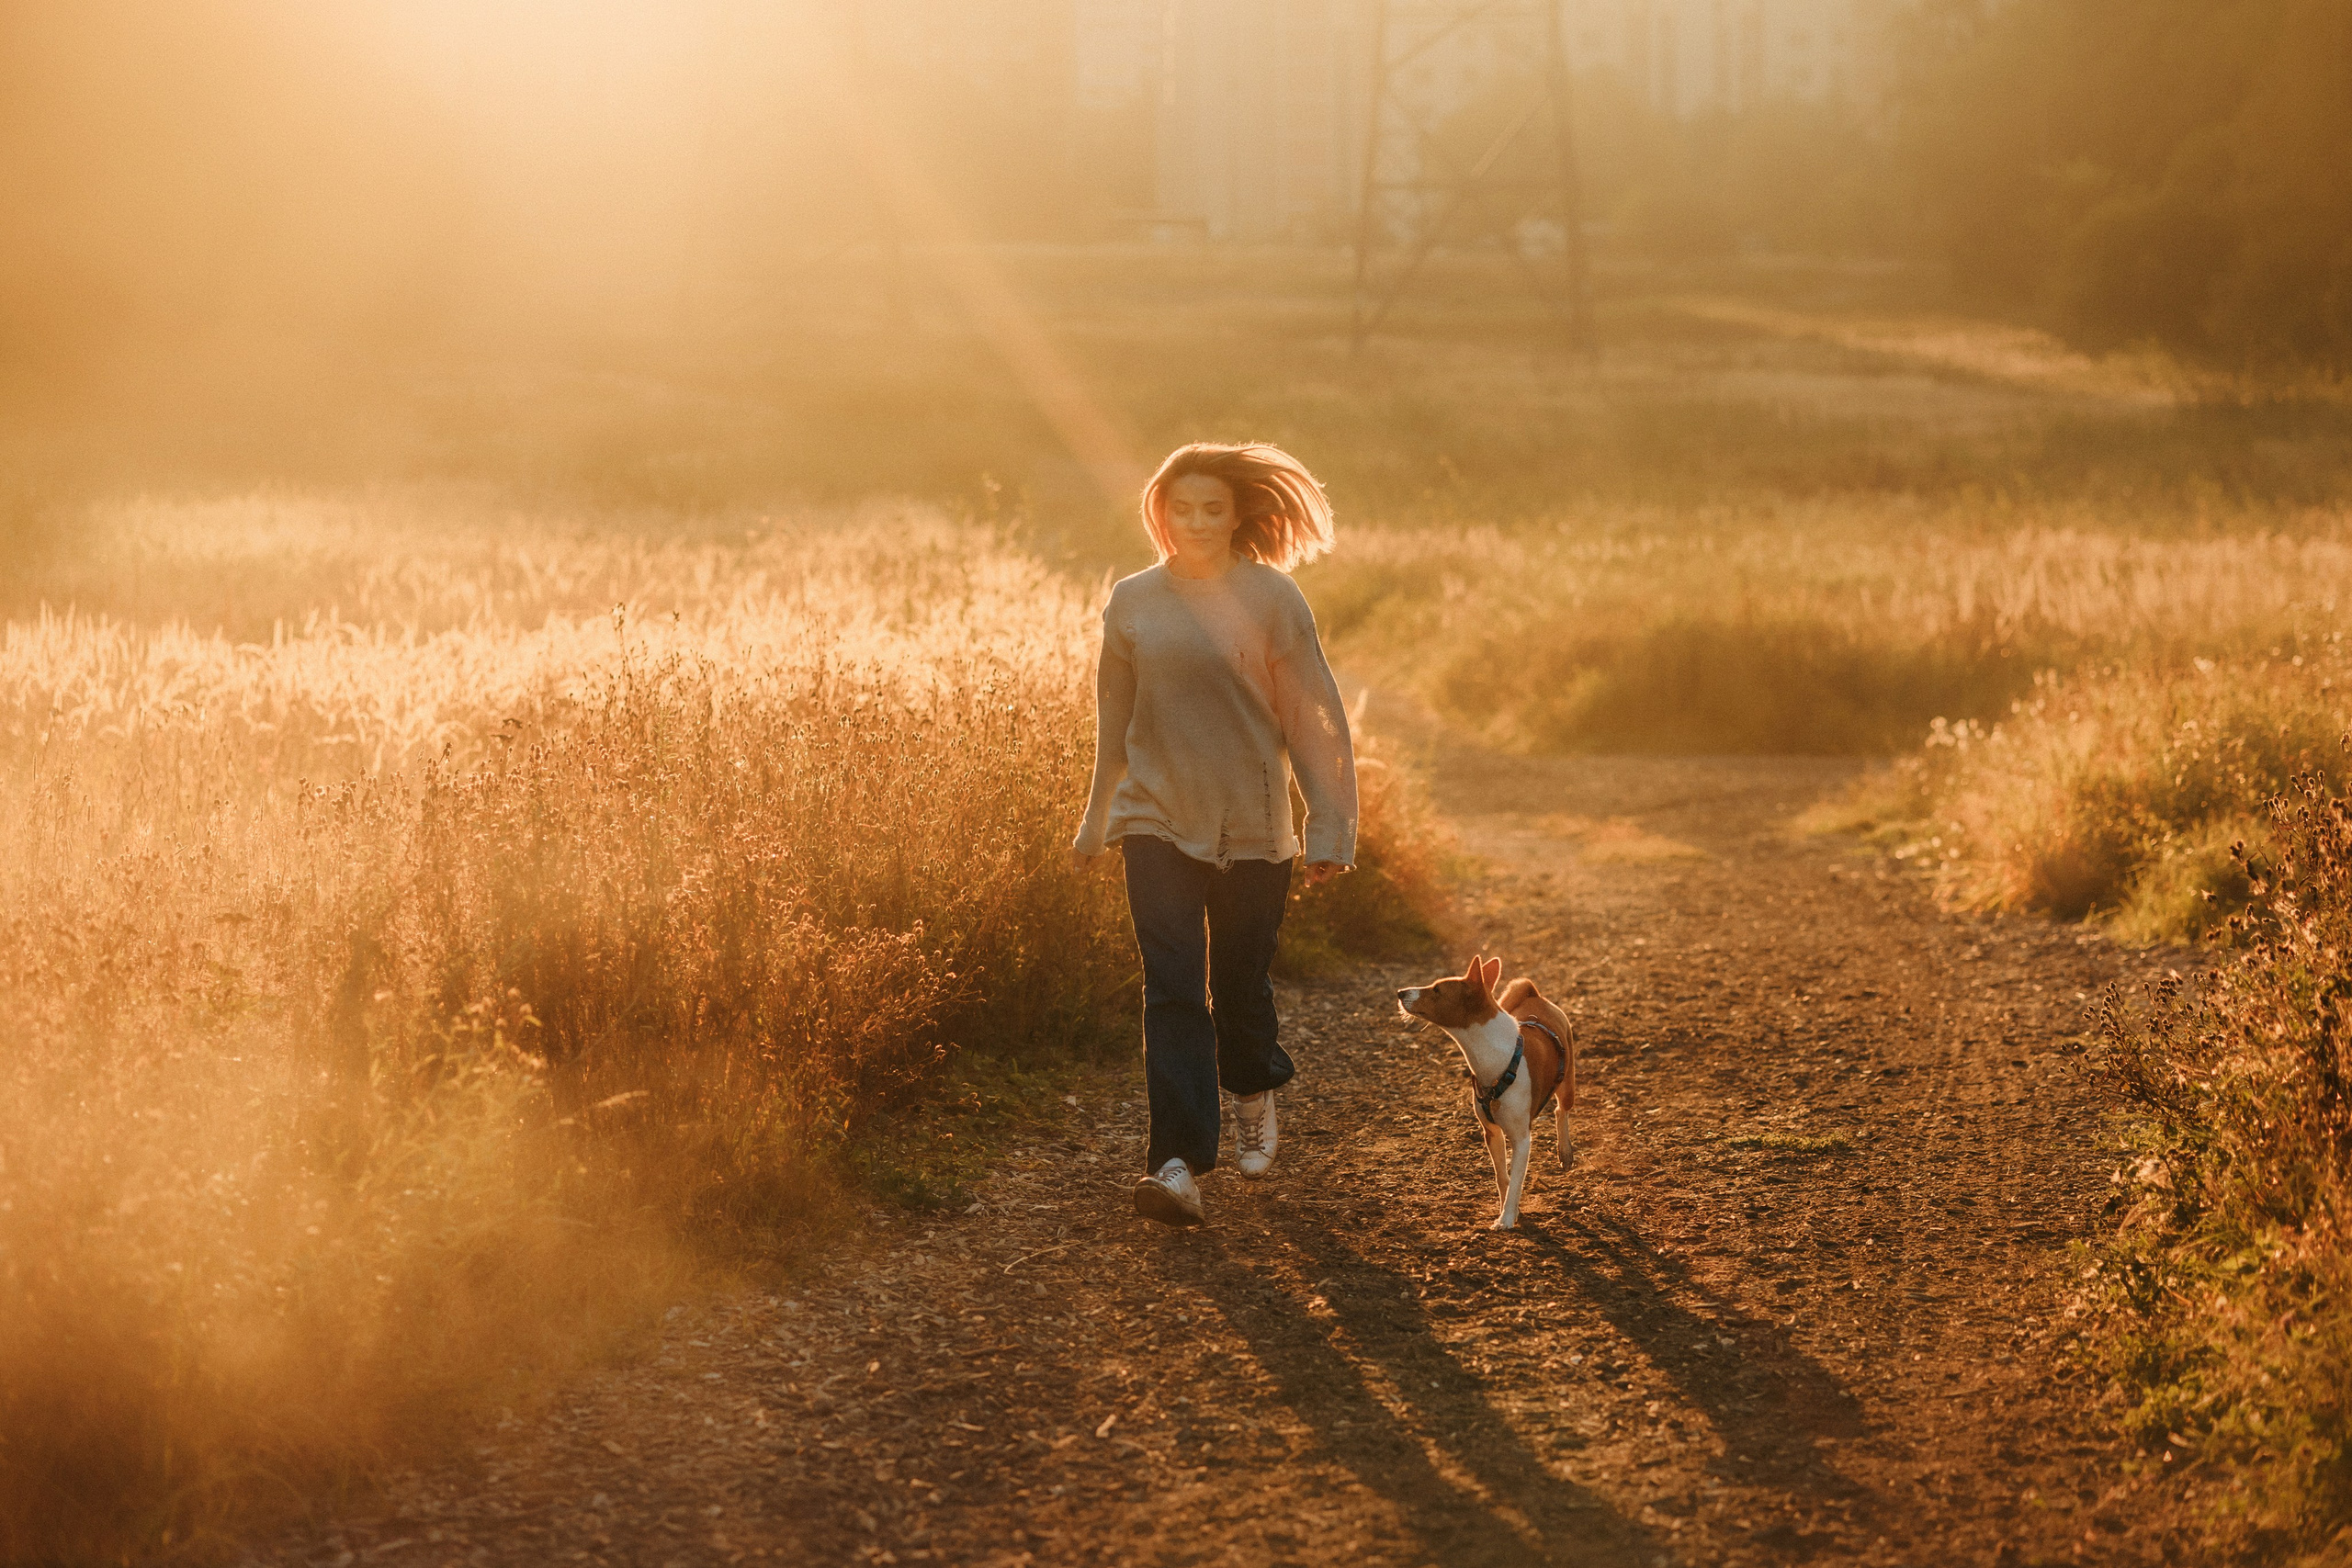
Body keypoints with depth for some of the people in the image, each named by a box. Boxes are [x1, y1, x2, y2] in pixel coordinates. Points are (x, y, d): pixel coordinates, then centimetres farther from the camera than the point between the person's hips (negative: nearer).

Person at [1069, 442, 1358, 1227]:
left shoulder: (1271, 599, -5)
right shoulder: (1132, 603, 2)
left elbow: (1315, 718, -5)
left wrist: (1330, 828, -9)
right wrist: (1096, 824, 20)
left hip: (1251, 829, -1)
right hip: (1158, 822, 1)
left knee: (1241, 982, 10)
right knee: (1172, 989, -10)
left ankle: (1254, 1094, 42)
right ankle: (1177, 1162, -13)